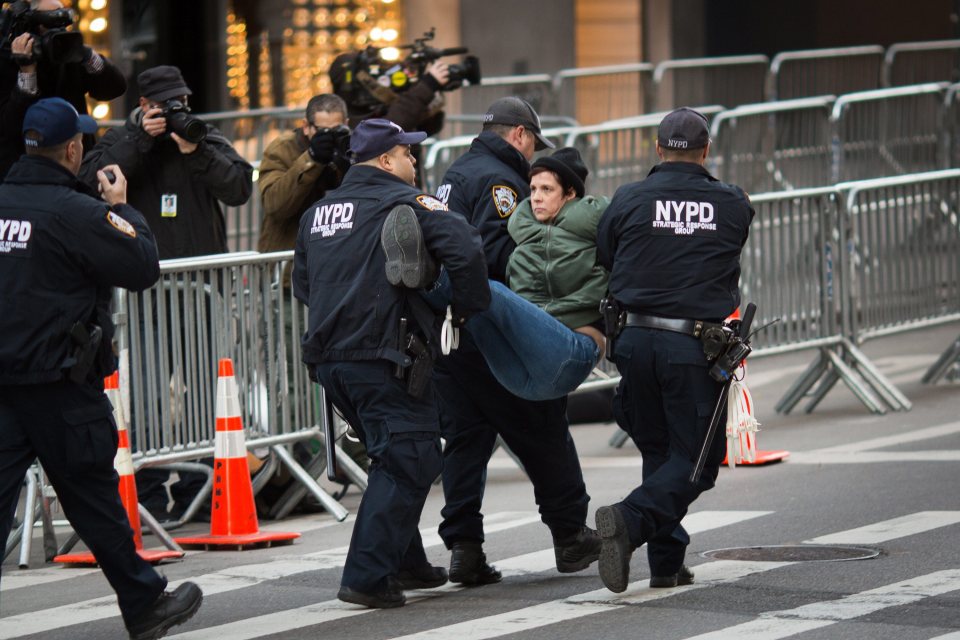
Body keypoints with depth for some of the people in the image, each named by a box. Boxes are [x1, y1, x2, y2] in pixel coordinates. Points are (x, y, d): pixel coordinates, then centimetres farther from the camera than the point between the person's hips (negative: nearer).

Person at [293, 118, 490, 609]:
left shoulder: (318, 212, 17)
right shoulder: (403, 202, -6)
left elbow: (303, 283, 25)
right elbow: (464, 249, -18)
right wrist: (468, 307, -4)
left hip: (327, 357, 8)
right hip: (380, 357, -8)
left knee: (392, 458, 22)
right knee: (408, 463, -5)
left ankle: (404, 563, 27)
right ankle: (367, 578, -12)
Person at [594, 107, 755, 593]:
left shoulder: (628, 201, 1)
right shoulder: (734, 205, 2)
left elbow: (603, 262, 8)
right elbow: (726, 265, 13)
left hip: (636, 340, 2)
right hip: (694, 347, -2)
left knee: (658, 452, 16)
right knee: (696, 460, 3)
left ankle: (666, 562, 13)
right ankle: (629, 520, -20)